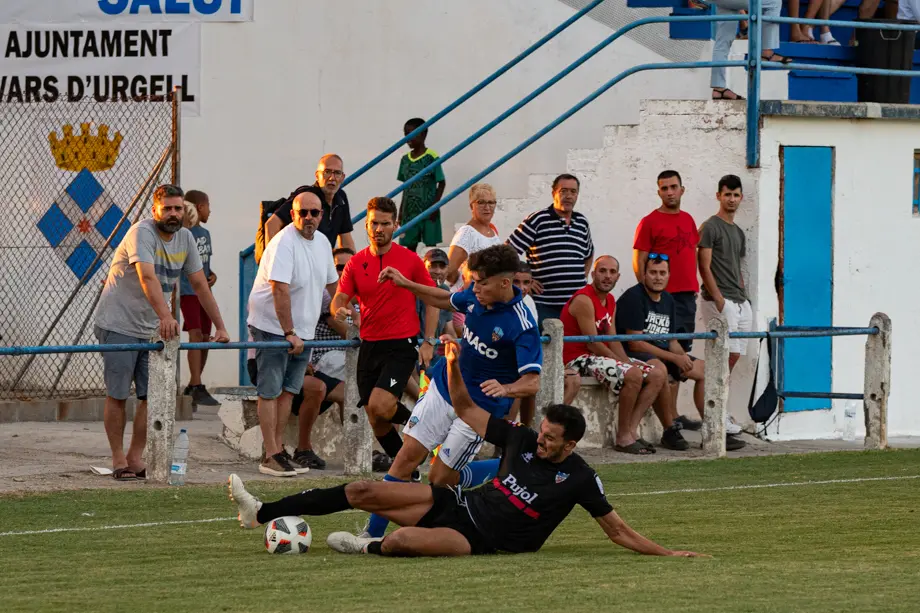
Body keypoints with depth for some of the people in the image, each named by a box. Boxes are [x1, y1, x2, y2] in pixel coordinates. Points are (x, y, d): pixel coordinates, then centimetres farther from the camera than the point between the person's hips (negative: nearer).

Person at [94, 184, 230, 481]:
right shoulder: (142, 233, -18)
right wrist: (166, 316, -47)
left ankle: (136, 458, 6)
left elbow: (200, 284, 12)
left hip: (150, 329, 6)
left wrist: (220, 327, 8)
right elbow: (147, 278, -33)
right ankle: (118, 459, 6)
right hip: (118, 325, -6)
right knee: (117, 395, -2)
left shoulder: (185, 238, 5)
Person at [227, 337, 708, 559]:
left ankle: (373, 548, 0)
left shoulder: (579, 479, -9)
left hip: (483, 539, -6)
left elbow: (618, 531, -4)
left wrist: (666, 553, -12)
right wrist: (453, 363, -3)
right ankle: (260, 512, 0)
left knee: (406, 539, -36)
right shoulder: (520, 440, 5)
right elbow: (465, 407, 11)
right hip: (458, 504, 6)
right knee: (362, 492, -4)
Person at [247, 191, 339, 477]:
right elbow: (280, 290, -24)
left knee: (288, 389, 9)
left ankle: (278, 448, 15)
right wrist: (289, 333, -25)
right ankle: (271, 456, -7)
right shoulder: (284, 243, -19)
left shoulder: (322, 242, 8)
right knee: (270, 391, -6)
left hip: (302, 329, 8)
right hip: (272, 327, -8)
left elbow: (332, 283, 21)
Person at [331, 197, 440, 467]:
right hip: (369, 345, 4)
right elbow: (339, 298, 3)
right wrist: (339, 310, -23)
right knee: (376, 422, 5)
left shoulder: (410, 260, -2)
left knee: (379, 406, -24)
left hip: (402, 345, -4)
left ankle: (412, 420, 8)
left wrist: (428, 342, -4)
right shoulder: (356, 263, 6)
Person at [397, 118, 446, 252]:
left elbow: (441, 183, -5)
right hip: (409, 211, 5)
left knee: (430, 244, -2)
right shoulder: (405, 159, 9)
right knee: (410, 246, 5)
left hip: (428, 211, -5)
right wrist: (401, 211, 14)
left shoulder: (431, 157, -8)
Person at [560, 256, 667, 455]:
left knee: (658, 374, 0)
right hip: (579, 359, -10)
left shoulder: (610, 302, 14)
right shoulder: (584, 300, -16)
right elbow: (593, 343, -18)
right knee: (633, 375, -30)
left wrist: (627, 362, -7)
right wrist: (625, 365, -15)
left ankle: (631, 429, -6)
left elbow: (613, 341, 12)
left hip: (600, 357, 10)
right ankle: (623, 438, -19)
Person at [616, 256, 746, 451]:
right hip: (634, 355, -9)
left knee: (703, 369, -3)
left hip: (663, 353, 9)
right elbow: (635, 343, -19)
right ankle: (671, 431, -30)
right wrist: (674, 359, -19)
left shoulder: (668, 301, 13)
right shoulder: (633, 298, -13)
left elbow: (672, 341, 15)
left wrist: (682, 356, -9)